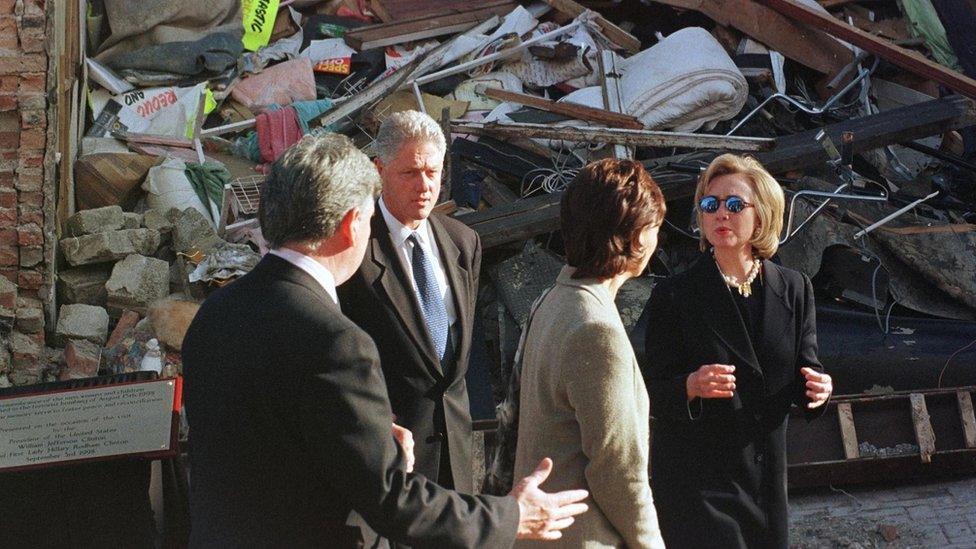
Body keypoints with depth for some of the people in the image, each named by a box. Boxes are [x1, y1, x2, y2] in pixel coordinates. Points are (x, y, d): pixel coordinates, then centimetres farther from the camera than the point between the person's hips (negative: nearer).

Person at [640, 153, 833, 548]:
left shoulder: (794, 289, 2)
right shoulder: (673, 297, -9)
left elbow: (804, 372, 8)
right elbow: (653, 396, -7)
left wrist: (817, 388, -14)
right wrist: (690, 386, -28)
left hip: (766, 477, 4)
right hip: (695, 482, -4)